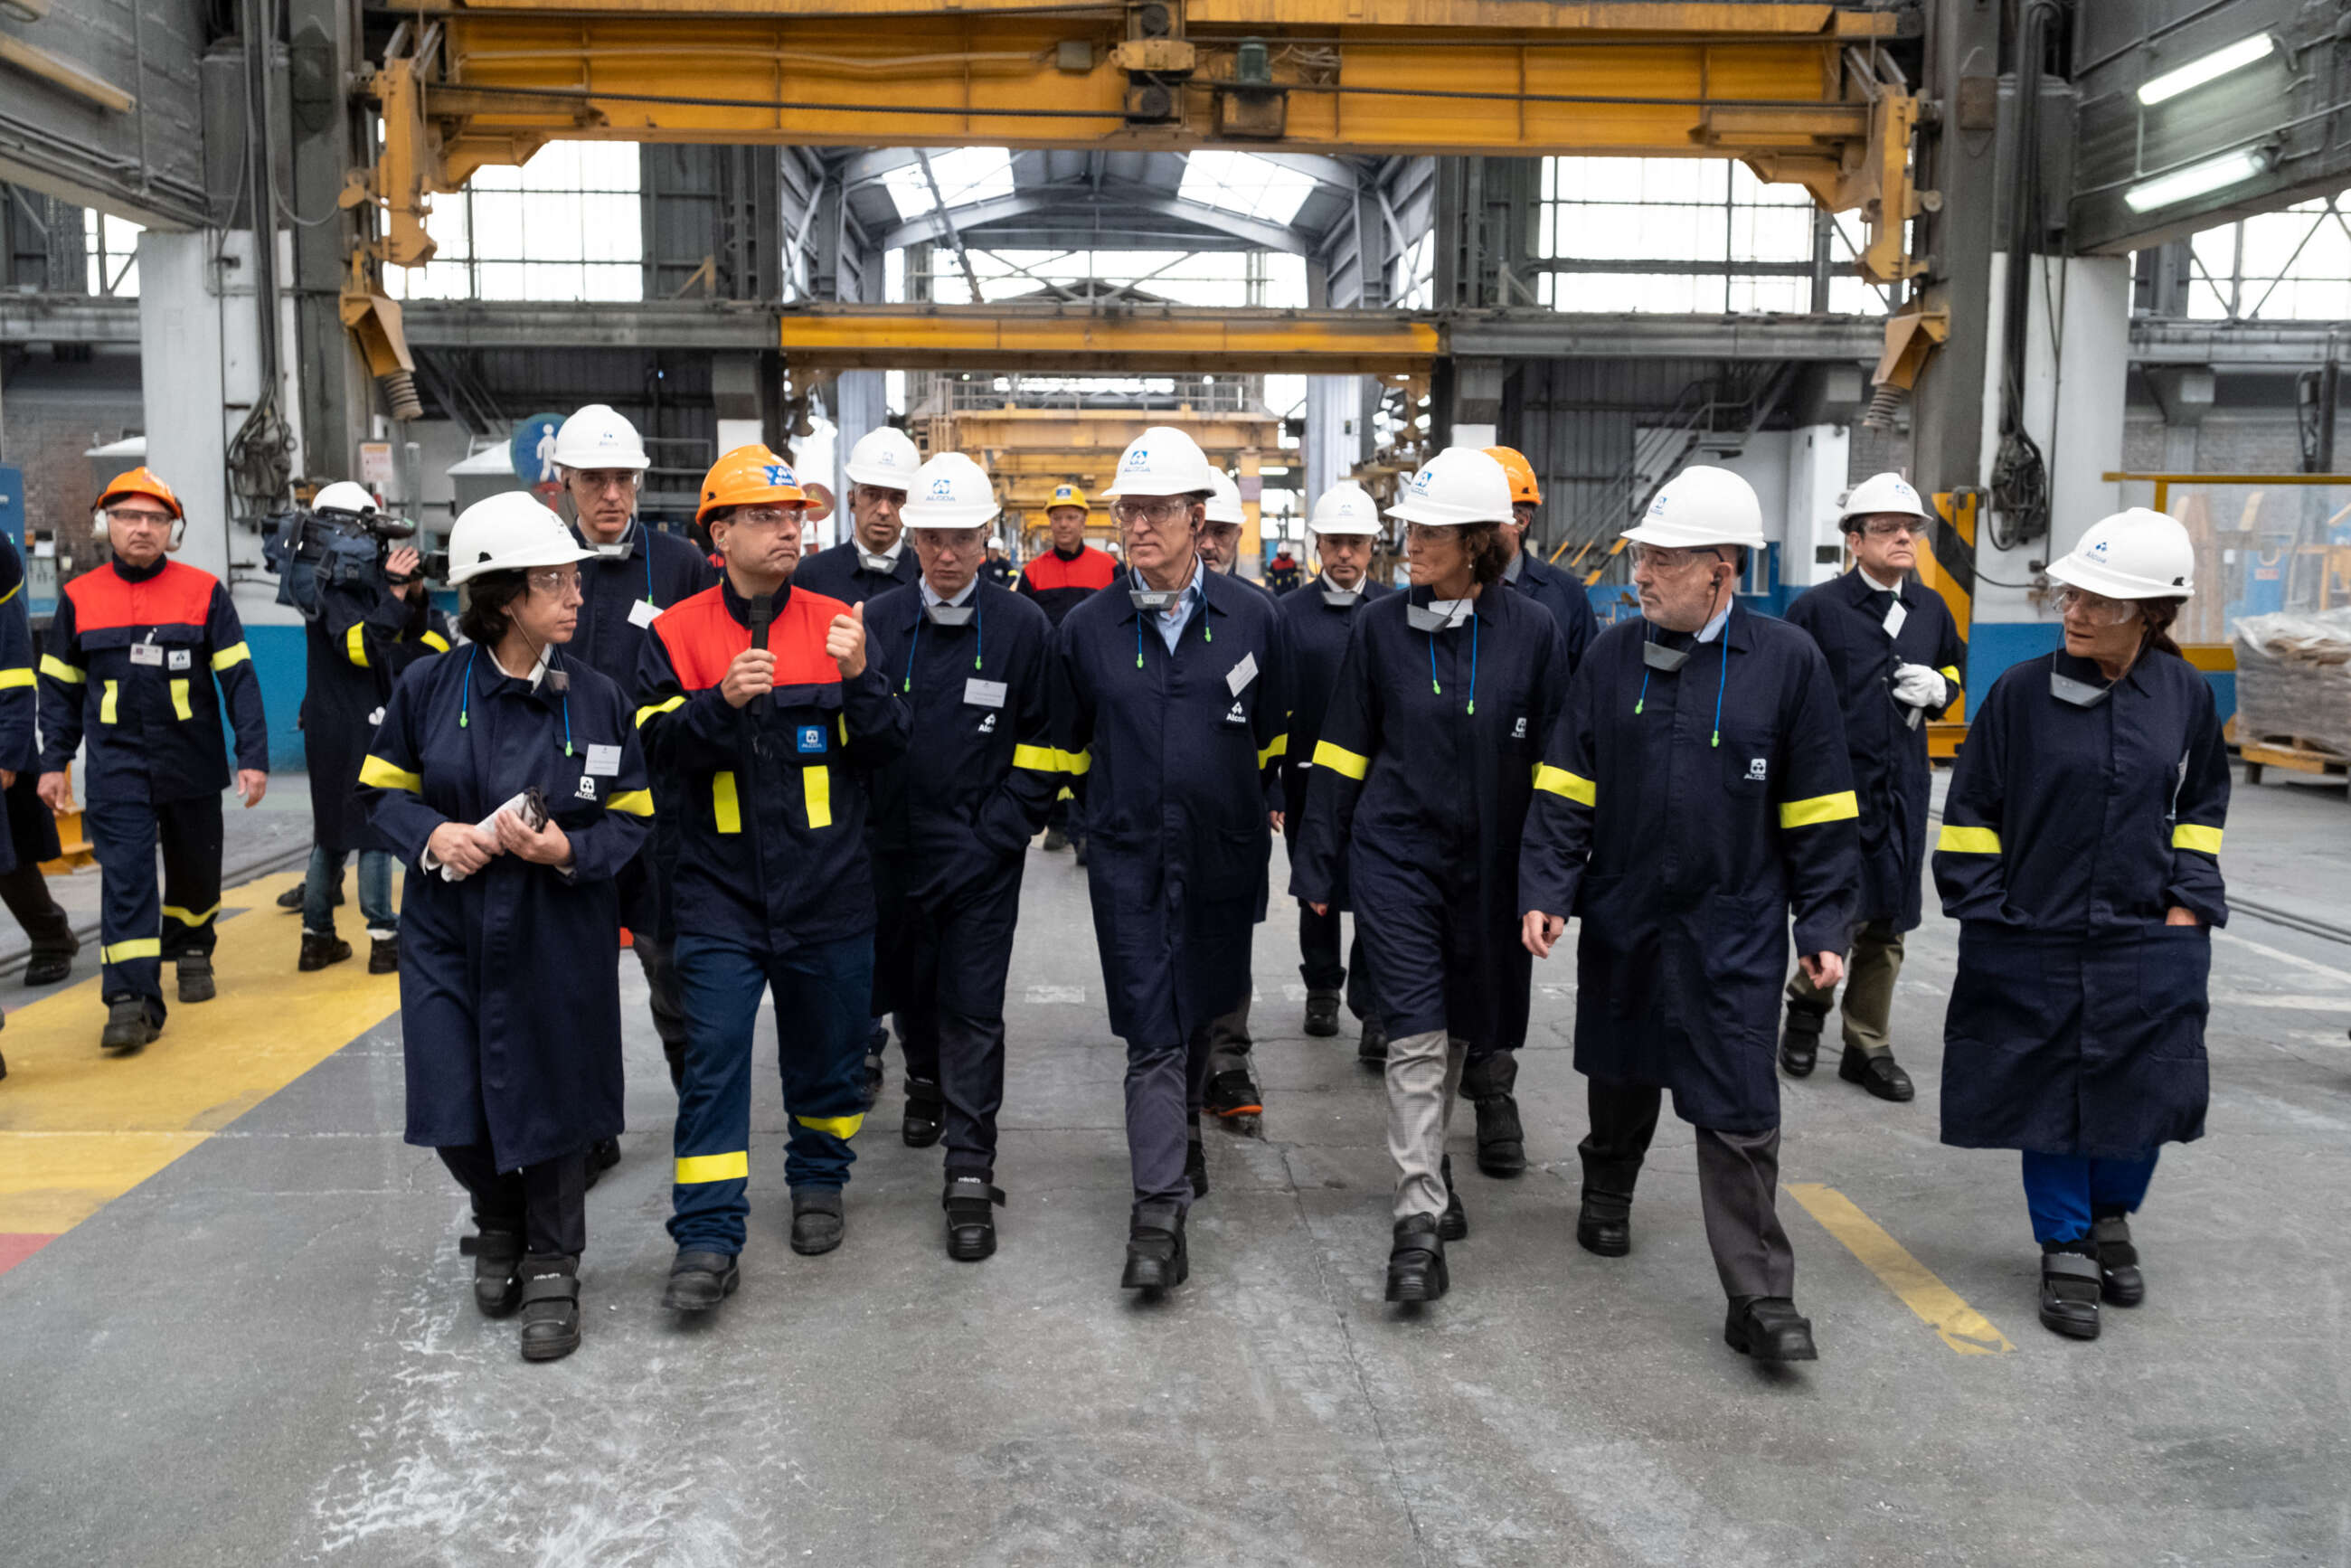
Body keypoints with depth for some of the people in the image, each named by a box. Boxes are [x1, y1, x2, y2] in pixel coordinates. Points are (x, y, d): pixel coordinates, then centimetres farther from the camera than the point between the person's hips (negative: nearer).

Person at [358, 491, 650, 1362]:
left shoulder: (597, 699, -4)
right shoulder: (429, 685, -4)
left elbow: (632, 819, 1)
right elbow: (382, 790, 5)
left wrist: (567, 849, -18)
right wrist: (433, 835, -15)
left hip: (558, 940, 0)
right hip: (449, 934, 1)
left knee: (550, 1107, 6)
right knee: (452, 1115, 2)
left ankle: (551, 1269, 27)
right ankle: (498, 1223, 35)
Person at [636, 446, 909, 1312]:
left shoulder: (837, 623, 3)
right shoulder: (678, 632, 1)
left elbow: (888, 744, -2)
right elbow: (658, 745, -8)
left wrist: (858, 676, -19)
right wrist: (722, 700, -24)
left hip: (828, 886, 2)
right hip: (721, 888, -1)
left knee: (826, 1046, 14)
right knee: (713, 1057, -4)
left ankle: (818, 1179, 37)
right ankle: (708, 1237, 3)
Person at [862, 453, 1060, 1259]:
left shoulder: (1023, 626, -4)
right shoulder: (876, 621, 2)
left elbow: (1041, 743, -3)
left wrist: (1001, 830, -10)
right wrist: (866, 825, 0)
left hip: (982, 853, -3)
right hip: (893, 845, 3)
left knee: (973, 1008, -4)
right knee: (906, 982, 20)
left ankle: (970, 1176, 2)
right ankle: (925, 1082, 50)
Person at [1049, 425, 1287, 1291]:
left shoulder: (1251, 618, 0)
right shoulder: (1086, 628, -1)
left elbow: (1269, 738, 12)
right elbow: (1069, 743, 14)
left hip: (1223, 858, 2)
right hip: (1129, 861, -1)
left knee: (1198, 1014, 19)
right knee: (1152, 1036, -6)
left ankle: (1184, 1128, 45)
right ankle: (1159, 1212, -2)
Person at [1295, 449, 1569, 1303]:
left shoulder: (1533, 633, -3)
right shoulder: (1380, 627, -2)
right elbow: (1342, 753, 3)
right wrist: (1317, 862, 2)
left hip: (1486, 863, 1)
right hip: (1395, 853, -1)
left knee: (1460, 1024, 16)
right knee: (1416, 1032, -8)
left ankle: (1427, 1158, 41)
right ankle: (1420, 1220, -5)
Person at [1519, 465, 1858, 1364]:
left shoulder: (1787, 662, -6)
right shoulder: (1612, 656, 1)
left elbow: (1817, 814, -2)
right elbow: (1566, 787, 2)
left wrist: (1824, 927, -4)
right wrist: (1546, 891, -7)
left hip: (1735, 927, -3)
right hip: (1622, 917, 3)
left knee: (1739, 1112, -2)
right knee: (1621, 1073, 21)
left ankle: (1759, 1299, 6)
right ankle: (1607, 1194, 48)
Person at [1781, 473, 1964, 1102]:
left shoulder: (1930, 608, 11)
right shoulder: (1817, 608, -6)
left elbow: (1956, 668, 26)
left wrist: (1938, 688, 2)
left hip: (1903, 789, 5)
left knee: (1888, 922, 10)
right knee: (1843, 911, -9)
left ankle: (1868, 1048, 22)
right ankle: (1807, 1007, 21)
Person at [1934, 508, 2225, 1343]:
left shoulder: (2184, 693, -1)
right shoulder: (2021, 691, -8)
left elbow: (2203, 802, 13)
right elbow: (1971, 812, -1)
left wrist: (2189, 900, 5)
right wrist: (1986, 913, -4)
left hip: (2148, 945, 2)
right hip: (2034, 943, -2)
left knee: (2142, 1092, 9)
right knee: (2051, 1095, 7)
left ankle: (2111, 1218, 38)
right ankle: (2066, 1251, 26)